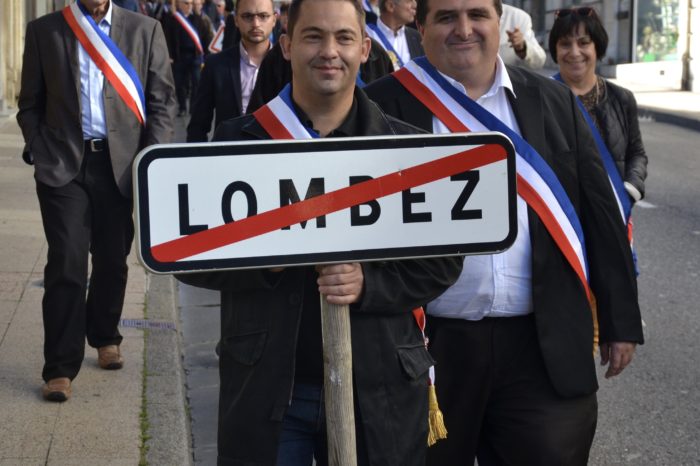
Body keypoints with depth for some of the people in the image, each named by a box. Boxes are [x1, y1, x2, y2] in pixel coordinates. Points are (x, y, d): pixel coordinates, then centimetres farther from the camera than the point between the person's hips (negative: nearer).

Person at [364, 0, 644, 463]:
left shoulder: (553, 101, 7)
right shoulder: (386, 107, -2)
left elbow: (600, 214, 9)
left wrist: (620, 319, 8)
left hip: (546, 347, 2)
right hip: (428, 345, -2)